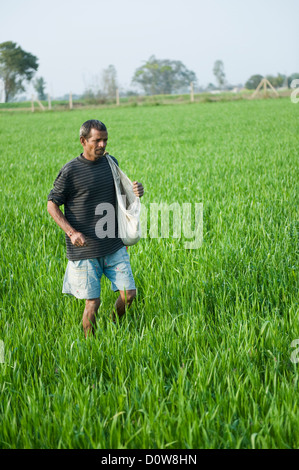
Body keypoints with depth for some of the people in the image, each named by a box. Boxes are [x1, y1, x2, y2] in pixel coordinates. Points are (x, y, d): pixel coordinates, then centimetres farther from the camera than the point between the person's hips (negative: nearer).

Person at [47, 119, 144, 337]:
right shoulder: (71, 170, -10)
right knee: (93, 302, 0)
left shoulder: (111, 162, 6)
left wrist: (136, 191, -3)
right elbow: (52, 205, -4)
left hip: (114, 246, 5)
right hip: (85, 250, -4)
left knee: (129, 294, 1)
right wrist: (71, 232, -17)